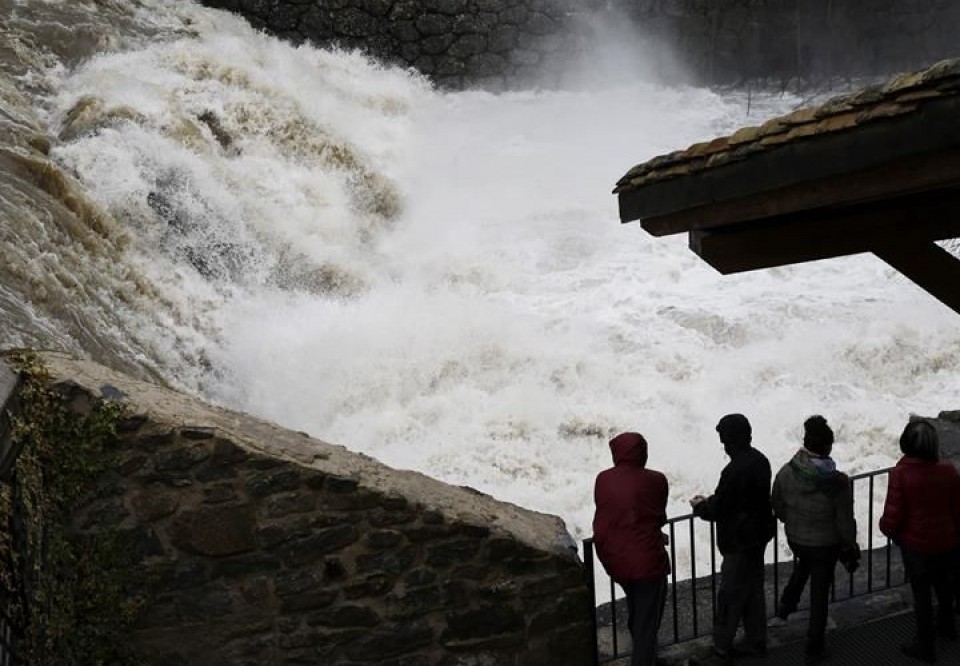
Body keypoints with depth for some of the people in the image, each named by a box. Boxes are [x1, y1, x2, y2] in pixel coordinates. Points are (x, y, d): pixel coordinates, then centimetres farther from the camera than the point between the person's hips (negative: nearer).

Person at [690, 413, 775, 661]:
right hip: (758, 536, 9)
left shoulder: (735, 470, -27)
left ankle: (722, 645, 15)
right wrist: (711, 501, 13)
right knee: (753, 590, 18)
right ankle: (755, 642, 28)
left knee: (730, 595, 4)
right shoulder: (760, 460, 3)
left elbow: (719, 509, -20)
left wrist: (700, 506, 1)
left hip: (739, 542, -9)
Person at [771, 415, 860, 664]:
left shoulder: (786, 473, -17)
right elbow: (845, 522, -16)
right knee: (819, 595, 13)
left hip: (795, 539, 3)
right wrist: (850, 549, 1)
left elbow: (778, 507, -1)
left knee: (804, 562, 38)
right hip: (826, 544, -3)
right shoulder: (838, 482, -27)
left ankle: (787, 603, 42)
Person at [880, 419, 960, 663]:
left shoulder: (901, 473, -23)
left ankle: (925, 647, 22)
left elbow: (893, 513, -19)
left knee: (921, 592, 10)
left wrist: (887, 529, 3)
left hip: (916, 544, -4)